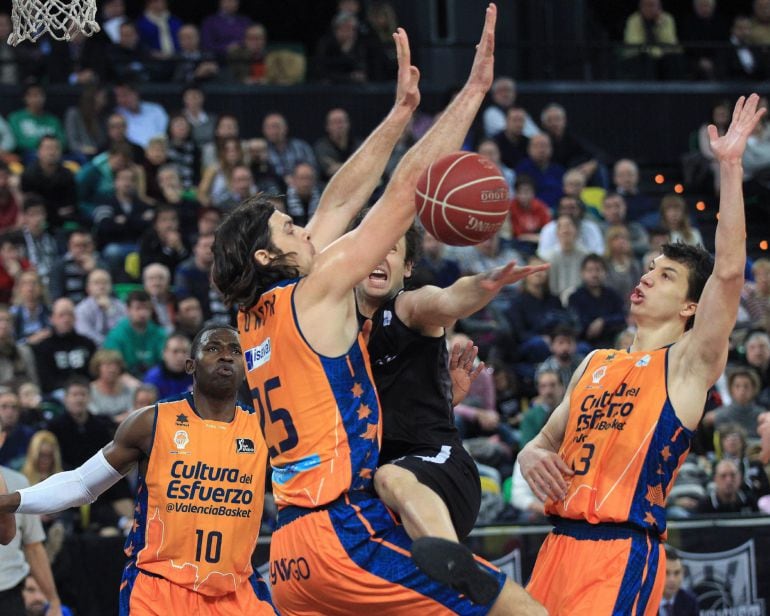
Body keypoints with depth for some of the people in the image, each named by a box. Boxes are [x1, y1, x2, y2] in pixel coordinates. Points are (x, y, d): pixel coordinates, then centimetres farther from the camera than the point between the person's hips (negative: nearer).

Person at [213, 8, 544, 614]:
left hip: (290, 551, 9)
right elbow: (408, 188, -4)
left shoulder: (255, 318, 16)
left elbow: (340, 202, 21)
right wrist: (474, 89, 2)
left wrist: (401, 112, 24)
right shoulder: (314, 295, -4)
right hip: (347, 535, -8)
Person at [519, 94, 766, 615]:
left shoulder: (689, 364, 0)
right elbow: (544, 442, 26)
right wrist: (532, 458, 0)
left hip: (623, 554, -7)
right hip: (559, 546, 7)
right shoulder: (594, 365, 20)